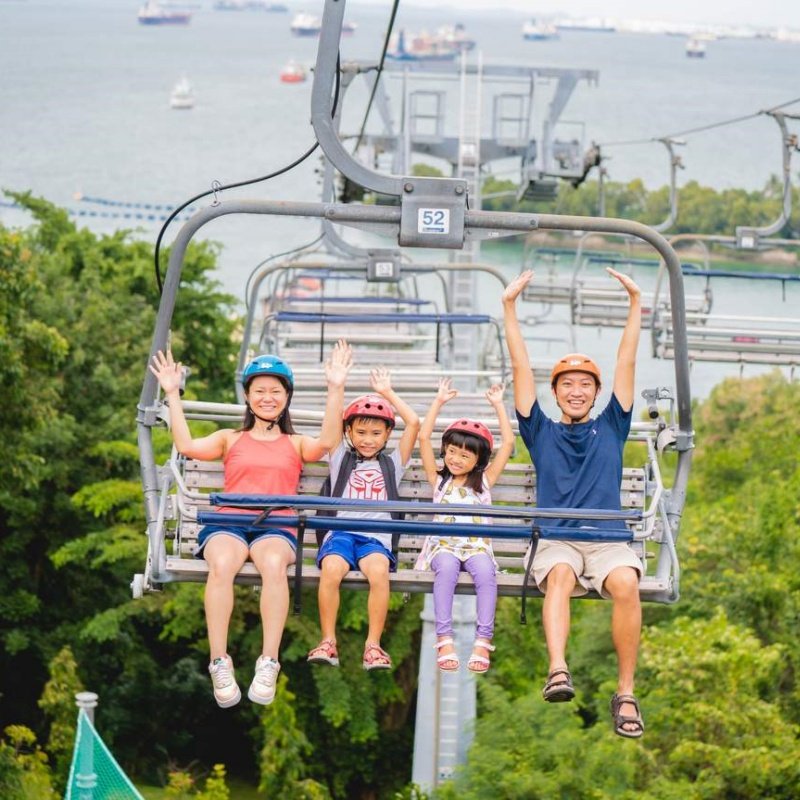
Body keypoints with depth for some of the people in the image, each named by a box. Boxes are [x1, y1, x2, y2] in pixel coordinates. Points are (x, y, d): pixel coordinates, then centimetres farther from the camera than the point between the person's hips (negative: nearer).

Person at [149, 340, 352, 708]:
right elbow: (187, 446, 7)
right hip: (228, 524, 0)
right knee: (222, 564, -37)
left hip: (275, 528, 0)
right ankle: (219, 664, -41)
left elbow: (326, 442, 2)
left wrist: (335, 390, -5)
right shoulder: (231, 439, 25)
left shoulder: (295, 444, 25)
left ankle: (268, 665, -41)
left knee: (274, 564, -38)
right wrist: (173, 394, 6)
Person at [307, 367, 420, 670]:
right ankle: (328, 640, -24)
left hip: (376, 537, 0)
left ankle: (374, 644, -27)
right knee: (331, 569, -33)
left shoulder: (392, 464, 22)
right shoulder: (341, 459, 22)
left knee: (379, 571, -34)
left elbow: (414, 423, 15)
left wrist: (387, 392, 20)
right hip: (340, 532, 0)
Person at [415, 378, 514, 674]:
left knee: (485, 570, -34)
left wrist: (498, 406, 16)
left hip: (477, 546, 0)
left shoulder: (484, 481, 19)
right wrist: (439, 402, 13)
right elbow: (424, 437, 12)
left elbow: (509, 443, 14)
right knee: (447, 567, -36)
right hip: (444, 544, 0)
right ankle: (444, 640, -41)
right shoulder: (439, 480, 19)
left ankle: (483, 641, -38)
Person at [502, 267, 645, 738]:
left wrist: (636, 305, 13)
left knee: (626, 583, -32)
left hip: (608, 539, 0)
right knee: (560, 576, -36)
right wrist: (510, 308, 10)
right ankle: (558, 671, -57)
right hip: (556, 539, 0)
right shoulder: (542, 433, 20)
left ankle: (626, 694, -31)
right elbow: (521, 368, 15)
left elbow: (627, 363, 17)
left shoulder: (611, 429, 21)